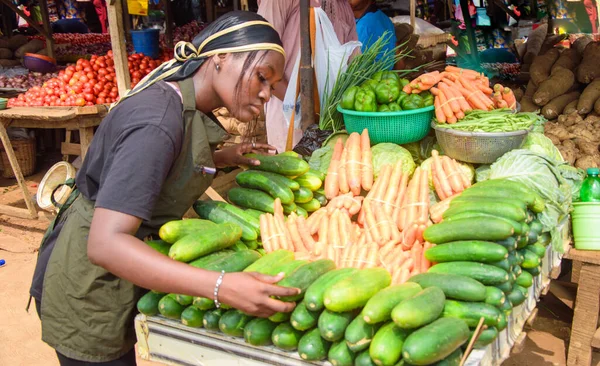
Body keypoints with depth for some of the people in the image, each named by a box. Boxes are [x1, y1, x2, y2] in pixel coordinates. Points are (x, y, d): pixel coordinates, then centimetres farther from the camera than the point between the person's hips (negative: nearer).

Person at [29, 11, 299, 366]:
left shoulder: (186, 105, -2)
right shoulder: (158, 121, -31)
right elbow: (105, 244, -37)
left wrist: (226, 157, 2)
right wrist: (221, 286, -45)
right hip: (87, 291, -8)